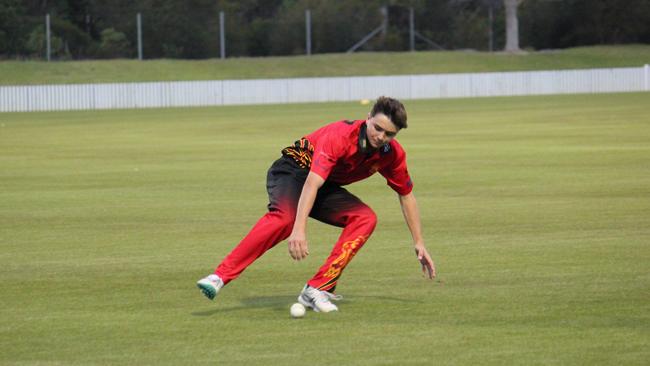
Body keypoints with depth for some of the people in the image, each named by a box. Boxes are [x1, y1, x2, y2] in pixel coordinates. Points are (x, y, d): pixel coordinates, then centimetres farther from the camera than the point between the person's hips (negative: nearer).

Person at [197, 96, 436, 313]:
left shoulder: (393, 154, -9)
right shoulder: (340, 135, -30)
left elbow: (406, 194, 9)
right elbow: (312, 182, -40)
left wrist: (419, 243, 11)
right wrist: (299, 230, -52)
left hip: (327, 188, 6)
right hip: (293, 171, -6)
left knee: (365, 218, -20)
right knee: (285, 217, -37)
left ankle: (317, 290, -21)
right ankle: (220, 277, -47)